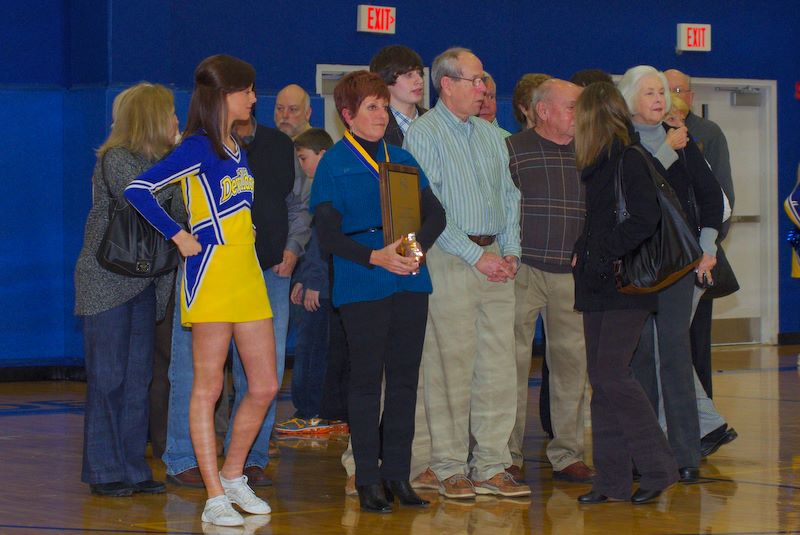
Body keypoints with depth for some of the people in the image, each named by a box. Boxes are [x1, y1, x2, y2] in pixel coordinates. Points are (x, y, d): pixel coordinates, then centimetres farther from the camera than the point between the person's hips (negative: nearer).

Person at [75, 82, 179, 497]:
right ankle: (103, 471, 1)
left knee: (138, 378, 7)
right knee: (107, 378, -4)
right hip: (107, 281, -8)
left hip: (143, 283, 8)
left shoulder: (158, 160, 14)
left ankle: (133, 468, 11)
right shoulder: (115, 159, -11)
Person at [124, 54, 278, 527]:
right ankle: (215, 497, 0)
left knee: (265, 386, 7)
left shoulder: (238, 150, 16)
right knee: (208, 388, -3)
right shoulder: (198, 148, -9)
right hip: (211, 275, -8)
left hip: (248, 275, 8)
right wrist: (178, 236, -14)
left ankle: (233, 475, 23)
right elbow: (138, 190, -18)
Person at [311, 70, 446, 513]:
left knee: (405, 378, 6)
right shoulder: (334, 164, 0)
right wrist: (375, 257, -19)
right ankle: (368, 480, 4)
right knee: (366, 380, -2)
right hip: (362, 287, -5)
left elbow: (435, 213, 11)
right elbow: (327, 232, -6)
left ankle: (397, 473, 13)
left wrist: (418, 244, -10)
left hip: (409, 280, 5)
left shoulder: (401, 160, 15)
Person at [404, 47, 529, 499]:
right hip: (449, 259, -6)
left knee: (499, 364, 3)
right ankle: (451, 469, 2)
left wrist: (510, 251, 4)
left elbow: (509, 196, 19)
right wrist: (476, 255, -14)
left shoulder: (491, 135, 17)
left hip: (495, 261, 6)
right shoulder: (424, 134, -5)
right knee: (452, 366, -5)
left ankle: (492, 466, 7)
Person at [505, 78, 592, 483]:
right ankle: (508, 456, 4)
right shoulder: (512, 149, -3)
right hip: (523, 270, -5)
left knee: (572, 361, 5)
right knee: (514, 363, -3)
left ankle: (567, 454, 13)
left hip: (573, 274, 5)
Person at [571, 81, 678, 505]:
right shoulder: (595, 164, 15)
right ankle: (612, 479, 10)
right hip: (598, 286, 9)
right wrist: (580, 253, 6)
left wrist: (603, 252, -16)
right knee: (601, 380, 6)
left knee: (611, 375, -12)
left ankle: (657, 467, -2)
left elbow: (645, 219, -18)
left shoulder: (630, 160, -10)